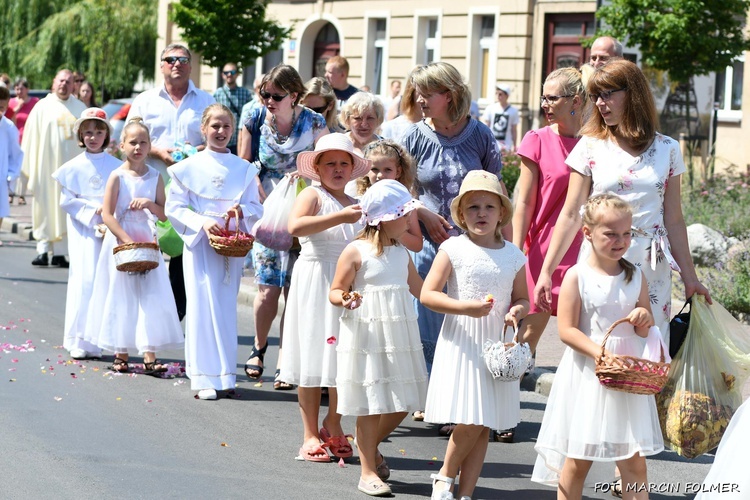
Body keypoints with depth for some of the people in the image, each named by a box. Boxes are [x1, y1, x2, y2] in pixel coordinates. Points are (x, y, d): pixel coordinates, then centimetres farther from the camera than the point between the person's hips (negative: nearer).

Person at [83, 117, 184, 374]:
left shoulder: (155, 177, 4)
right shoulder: (118, 176, -6)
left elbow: (164, 215, 5)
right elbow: (107, 215, -10)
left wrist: (150, 204, -15)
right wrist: (127, 240, -18)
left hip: (147, 242, 3)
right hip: (120, 241, -2)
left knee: (150, 298, -3)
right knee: (121, 297, 4)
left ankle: (149, 355, -2)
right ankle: (121, 354, 13)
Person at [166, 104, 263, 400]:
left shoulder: (243, 169, 8)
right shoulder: (189, 167, 1)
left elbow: (256, 208, 8)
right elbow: (174, 208, -1)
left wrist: (242, 211, -14)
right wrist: (202, 222, -16)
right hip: (199, 243, -2)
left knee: (226, 307, 6)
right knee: (202, 307, -4)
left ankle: (225, 375, 12)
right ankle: (204, 378, -2)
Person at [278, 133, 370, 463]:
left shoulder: (355, 204, 14)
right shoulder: (313, 195, -5)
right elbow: (295, 226, -25)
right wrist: (339, 218, -30)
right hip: (315, 283, -5)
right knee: (313, 360, -1)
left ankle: (333, 425, 22)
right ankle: (310, 434, 7)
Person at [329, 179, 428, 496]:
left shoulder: (401, 253, 11)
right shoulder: (356, 251, -8)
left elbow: (419, 289, 22)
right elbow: (335, 291, -6)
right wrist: (346, 300, -27)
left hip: (400, 336, 6)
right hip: (367, 336, -6)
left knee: (403, 403, 8)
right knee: (370, 404, -1)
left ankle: (372, 447, 33)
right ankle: (368, 471, 9)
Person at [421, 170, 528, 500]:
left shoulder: (513, 256, 7)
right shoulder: (453, 249, -4)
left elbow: (522, 298, 17)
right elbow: (427, 294, -7)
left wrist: (516, 311, -7)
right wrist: (465, 307, -20)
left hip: (498, 346, 4)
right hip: (462, 345, -4)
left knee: (484, 425, 6)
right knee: (470, 422, -11)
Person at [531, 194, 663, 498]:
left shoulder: (636, 277, 6)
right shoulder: (577, 276, -8)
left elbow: (645, 331, 13)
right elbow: (567, 330, -12)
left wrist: (644, 319, -10)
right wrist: (600, 353, -24)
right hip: (587, 375, -3)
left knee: (635, 462, 3)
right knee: (576, 461, 5)